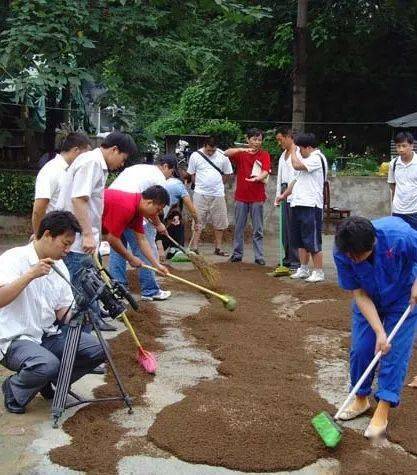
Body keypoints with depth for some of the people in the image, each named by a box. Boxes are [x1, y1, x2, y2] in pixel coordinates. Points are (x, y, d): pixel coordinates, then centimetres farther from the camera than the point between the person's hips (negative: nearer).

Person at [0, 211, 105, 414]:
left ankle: (49, 382, 12)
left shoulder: (59, 266, 7)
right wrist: (30, 274, -33)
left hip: (49, 335, 7)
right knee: (47, 364, -34)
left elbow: (63, 312, 8)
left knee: (97, 349, -8)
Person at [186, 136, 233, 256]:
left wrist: (218, 185, 8)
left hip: (218, 194, 2)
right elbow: (191, 174, 7)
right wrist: (200, 185, 2)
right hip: (200, 194, -1)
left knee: (219, 223, 7)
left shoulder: (222, 156, -1)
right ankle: (194, 248, 4)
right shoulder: (195, 156, -3)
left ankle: (218, 248, 19)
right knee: (197, 222, -1)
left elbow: (227, 173, 10)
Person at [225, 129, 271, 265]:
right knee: (238, 228, 8)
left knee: (258, 230, 2)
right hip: (241, 196, 2)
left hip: (257, 197, -1)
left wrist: (257, 178, -33)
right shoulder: (240, 154, 6)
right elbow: (226, 153, -12)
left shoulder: (264, 155, 3)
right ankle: (237, 254, 17)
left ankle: (259, 256, 6)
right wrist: (243, 149, -25)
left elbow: (266, 172, -11)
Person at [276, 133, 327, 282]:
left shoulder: (317, 158, -10)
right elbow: (297, 180, 25)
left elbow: (297, 165, -23)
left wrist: (293, 150, -7)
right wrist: (284, 195, 20)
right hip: (298, 204, 10)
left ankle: (318, 272, 1)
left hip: (311, 205, -10)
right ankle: (303, 270, 22)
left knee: (312, 242, -6)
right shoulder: (308, 159, 22)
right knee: (300, 241, 13)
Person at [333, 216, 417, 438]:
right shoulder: (341, 253, -29)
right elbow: (359, 294, -21)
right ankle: (361, 399, 23)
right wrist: (379, 332, -26)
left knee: (395, 351, -6)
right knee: (360, 349, 0)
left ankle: (382, 411, 4)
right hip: (368, 301, 2)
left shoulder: (399, 235, -38)